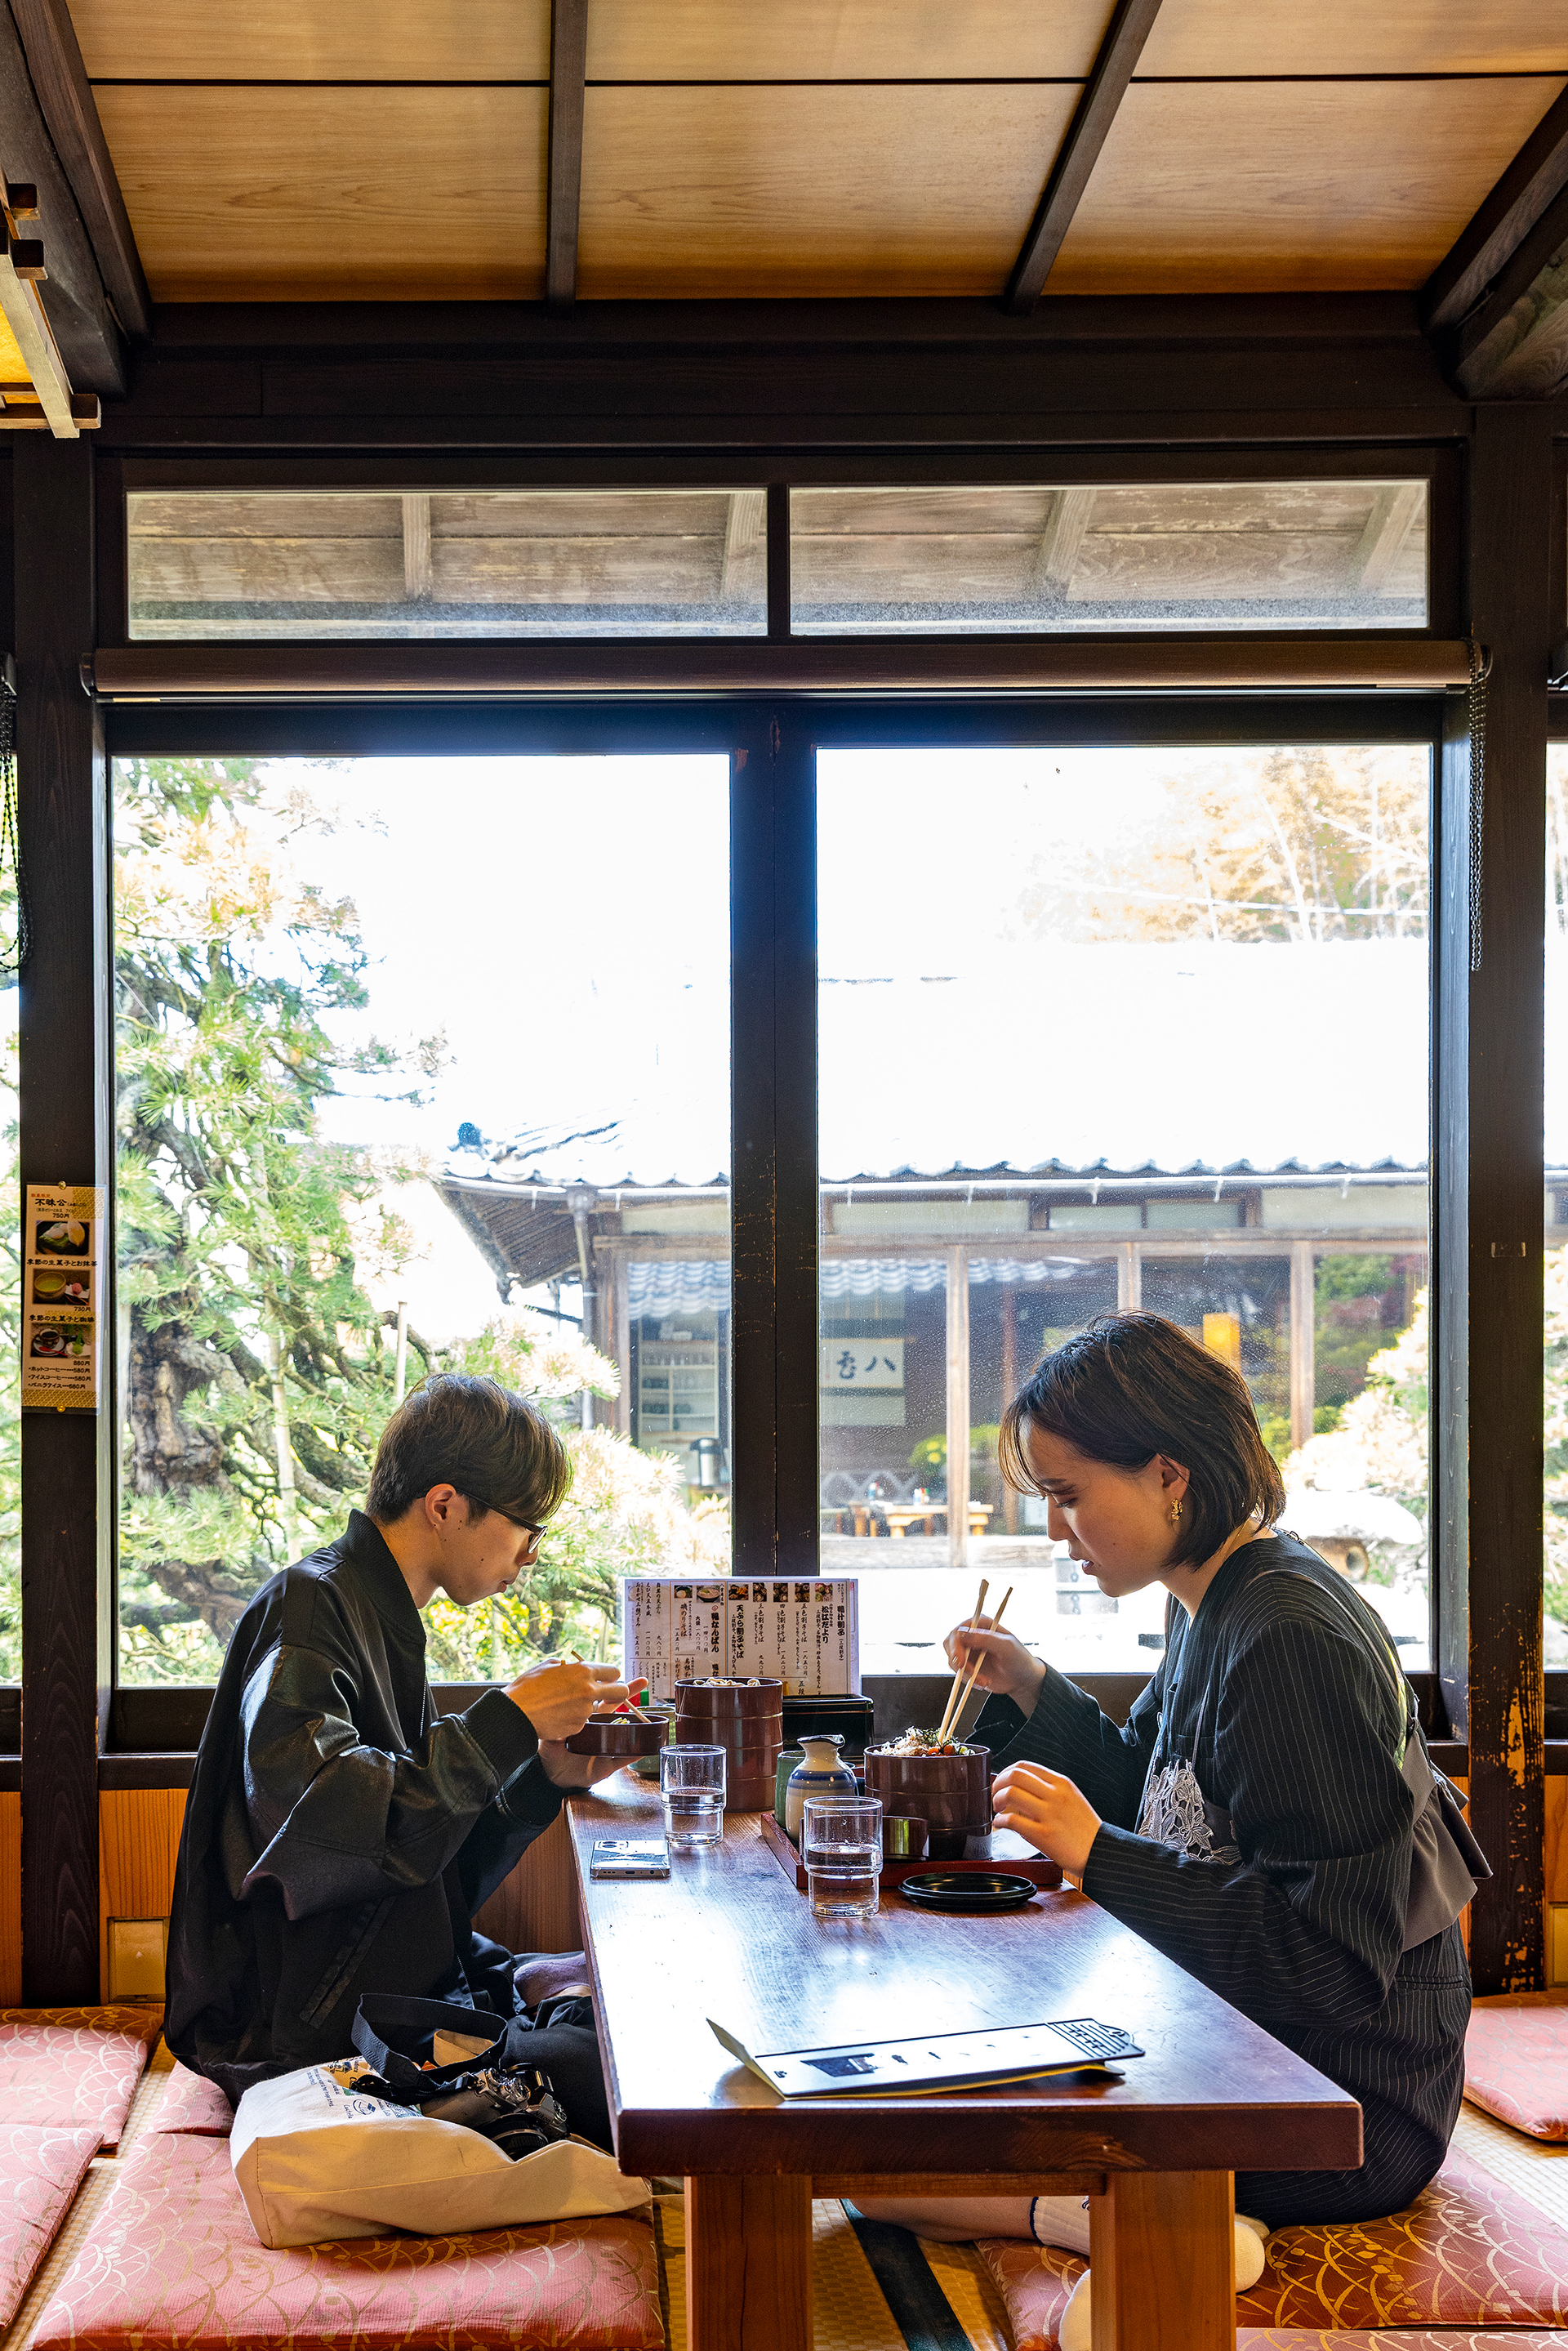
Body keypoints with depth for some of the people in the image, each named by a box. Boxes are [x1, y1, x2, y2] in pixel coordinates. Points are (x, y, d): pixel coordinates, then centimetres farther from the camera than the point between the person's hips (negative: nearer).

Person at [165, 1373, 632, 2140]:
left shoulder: (384, 1622, 17)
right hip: (306, 2039, -10)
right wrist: (509, 1719, -22)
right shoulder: (307, 1605, -13)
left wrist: (542, 1778, 1)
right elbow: (318, 1825, -29)